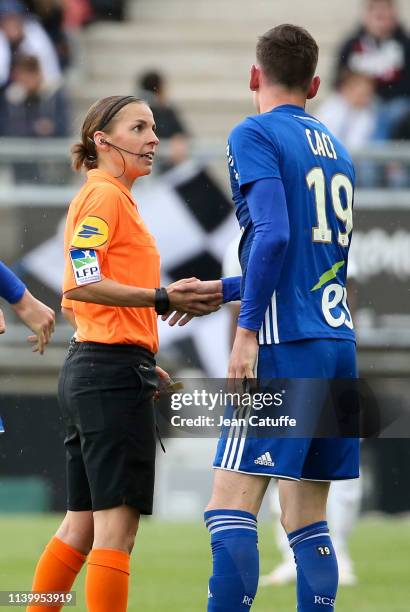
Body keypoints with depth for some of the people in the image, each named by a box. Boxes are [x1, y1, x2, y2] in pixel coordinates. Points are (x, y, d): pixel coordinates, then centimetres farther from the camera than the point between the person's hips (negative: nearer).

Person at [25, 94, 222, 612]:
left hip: (88, 370, 10)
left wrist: (140, 363, 19)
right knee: (117, 525, -11)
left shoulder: (107, 196, 22)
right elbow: (83, 284, -20)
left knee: (82, 525, 12)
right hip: (112, 371, -10)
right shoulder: (105, 195, -8)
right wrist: (163, 298, -23)